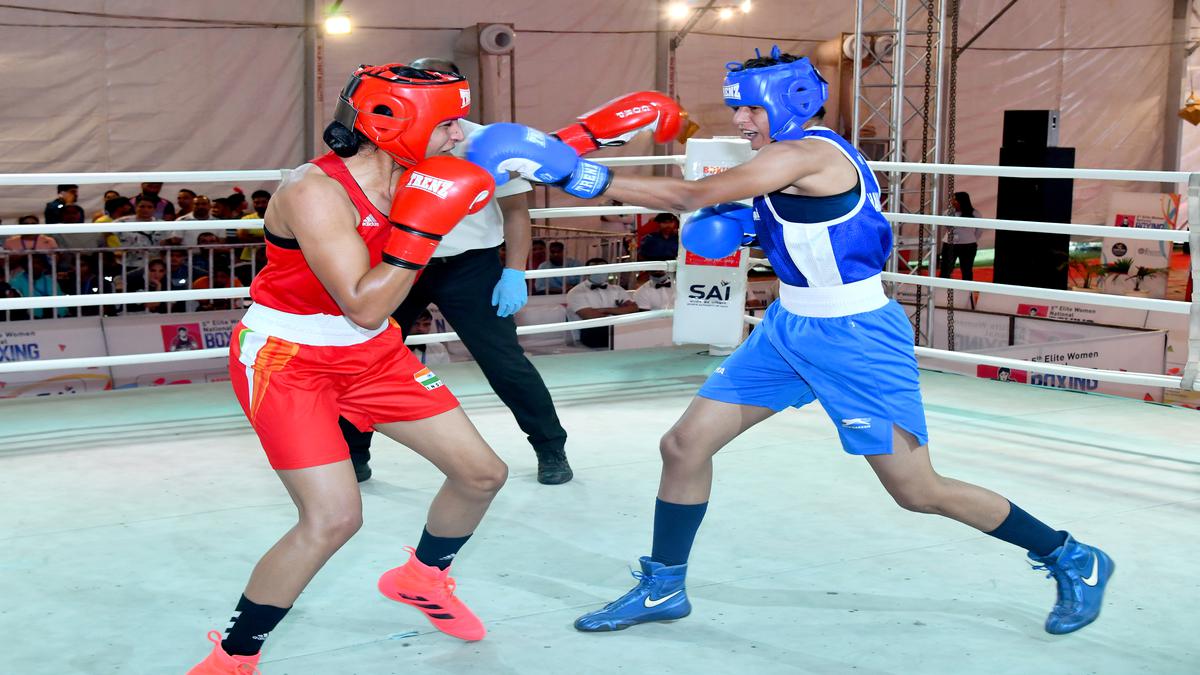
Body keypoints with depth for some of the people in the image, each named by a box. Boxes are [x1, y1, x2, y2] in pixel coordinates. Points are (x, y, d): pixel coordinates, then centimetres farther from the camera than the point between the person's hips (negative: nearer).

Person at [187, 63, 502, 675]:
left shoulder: (414, 178, -6)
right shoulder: (314, 191, -27)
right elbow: (365, 306, -32)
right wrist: (422, 224, -34)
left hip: (371, 353, 8)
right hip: (286, 359, -8)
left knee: (482, 474, 8)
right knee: (333, 517, -20)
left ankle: (422, 578, 38)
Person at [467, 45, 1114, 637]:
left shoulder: (806, 155, -23)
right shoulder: (790, 159, 5)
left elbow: (692, 196, -27)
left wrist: (579, 174, -26)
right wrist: (750, 225, 1)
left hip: (855, 339, -9)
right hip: (789, 327, 9)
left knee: (917, 491, -1)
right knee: (684, 444, 3)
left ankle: (1072, 558, 20)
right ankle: (662, 588, 21)